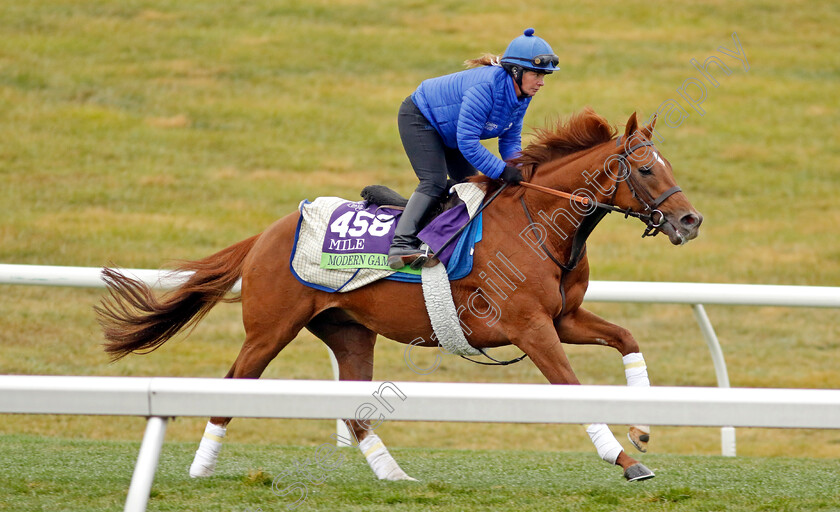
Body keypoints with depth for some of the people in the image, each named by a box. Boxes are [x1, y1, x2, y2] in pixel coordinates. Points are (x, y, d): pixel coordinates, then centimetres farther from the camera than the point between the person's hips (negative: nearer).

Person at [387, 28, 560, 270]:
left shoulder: (522, 95, -11)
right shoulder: (487, 86, -38)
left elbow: (511, 140, -3)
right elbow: (467, 142, -38)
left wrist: (518, 166, -24)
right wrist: (502, 170, -37)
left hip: (446, 129, 9)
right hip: (418, 119, -9)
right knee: (434, 182, -23)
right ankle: (402, 245, -31)